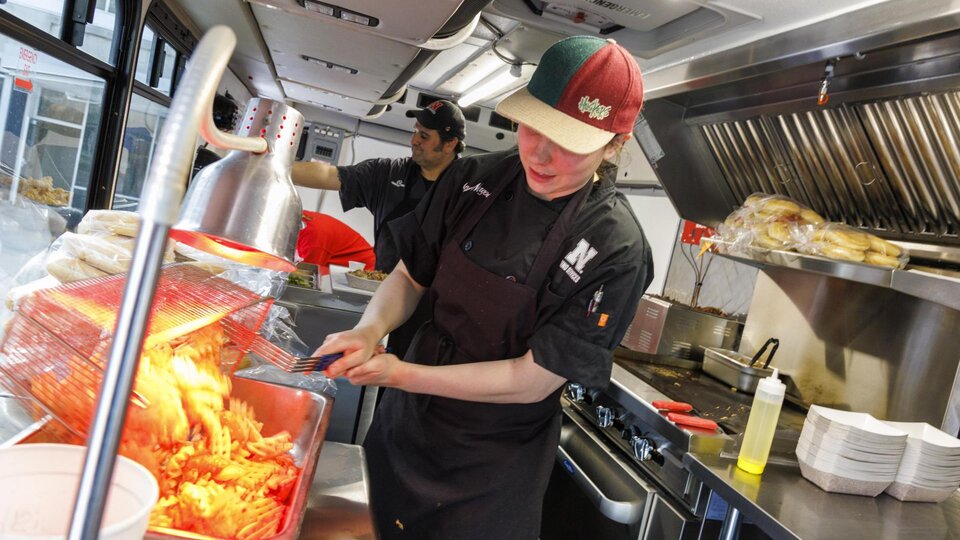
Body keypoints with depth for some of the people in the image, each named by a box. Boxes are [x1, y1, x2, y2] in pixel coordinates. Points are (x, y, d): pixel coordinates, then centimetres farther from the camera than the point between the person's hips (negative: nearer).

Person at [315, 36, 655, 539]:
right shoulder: (477, 178, -10)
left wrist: (403, 374, -23)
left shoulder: (615, 248, -25)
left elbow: (532, 381, -22)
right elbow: (410, 275, 0)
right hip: (406, 423, 5)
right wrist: (371, 330, -20)